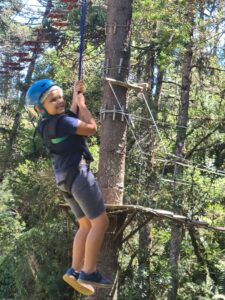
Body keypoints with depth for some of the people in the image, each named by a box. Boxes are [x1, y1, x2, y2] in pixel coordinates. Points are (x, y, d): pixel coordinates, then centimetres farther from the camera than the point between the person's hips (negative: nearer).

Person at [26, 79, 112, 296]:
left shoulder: (45, 124, 12)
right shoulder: (60, 121, -17)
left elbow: (72, 117, 29)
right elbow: (91, 128, -13)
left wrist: (76, 96, 23)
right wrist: (81, 102, -3)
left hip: (65, 179, 10)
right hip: (77, 174, -10)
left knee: (86, 225, 15)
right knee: (100, 221, -6)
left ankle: (75, 270, 10)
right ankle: (89, 272, -8)